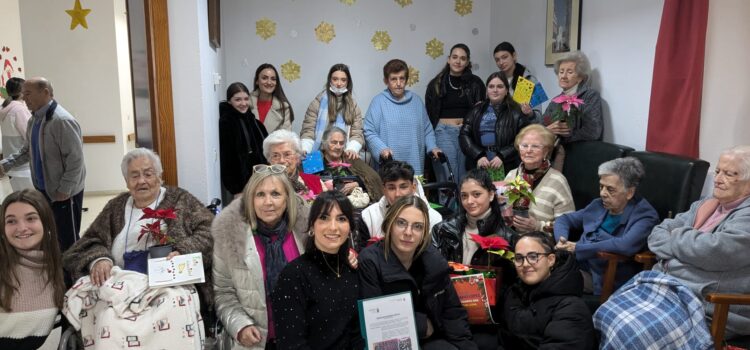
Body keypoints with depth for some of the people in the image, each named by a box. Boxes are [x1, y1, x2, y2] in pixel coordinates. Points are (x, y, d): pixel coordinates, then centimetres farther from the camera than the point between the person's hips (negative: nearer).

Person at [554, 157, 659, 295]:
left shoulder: (645, 215, -8)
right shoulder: (599, 205, 13)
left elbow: (626, 245, -27)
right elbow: (565, 219, 23)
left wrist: (578, 248, -20)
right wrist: (561, 240, -1)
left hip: (604, 279, -6)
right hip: (574, 264, 7)